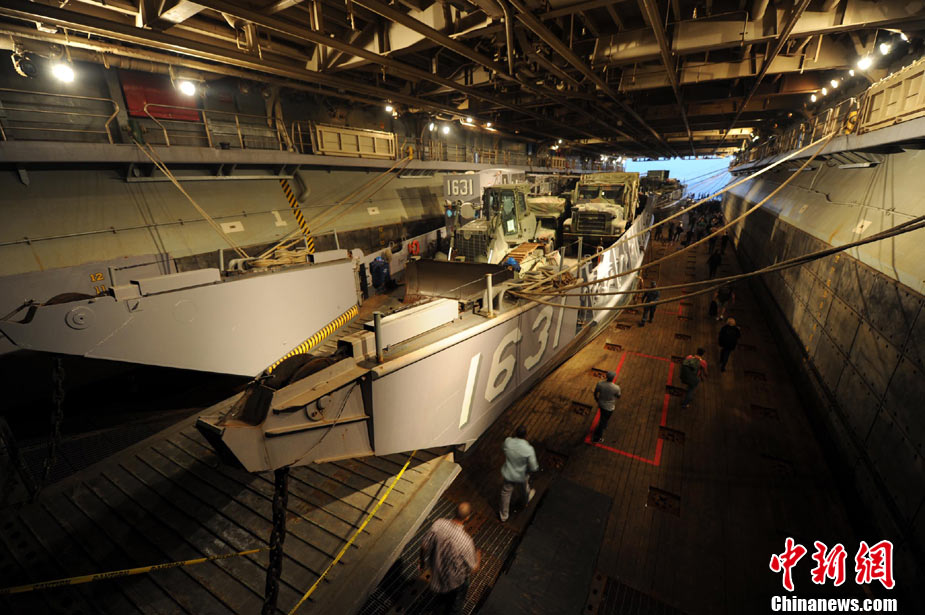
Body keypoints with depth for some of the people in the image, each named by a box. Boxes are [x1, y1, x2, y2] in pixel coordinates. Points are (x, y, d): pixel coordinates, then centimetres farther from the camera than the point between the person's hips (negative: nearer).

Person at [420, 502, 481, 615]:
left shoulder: (438, 524, -30)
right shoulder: (465, 541, -40)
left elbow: (424, 546, -12)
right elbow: (472, 568, -23)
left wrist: (423, 562, 8)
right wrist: (478, 557, -1)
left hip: (436, 569, 5)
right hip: (456, 578, -5)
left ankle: (443, 606, 66)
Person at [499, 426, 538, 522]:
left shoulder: (507, 441, -24)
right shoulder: (529, 449, -34)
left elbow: (503, 448, 2)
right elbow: (534, 468, -25)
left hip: (507, 474, 1)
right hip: (521, 476, -1)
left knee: (506, 493, 24)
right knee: (524, 489, 33)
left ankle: (503, 515, 42)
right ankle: (528, 498, 66)